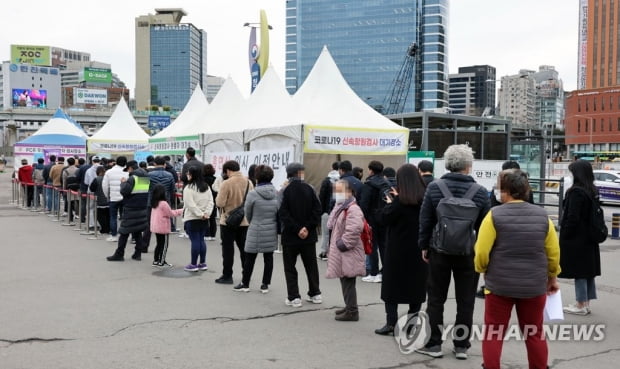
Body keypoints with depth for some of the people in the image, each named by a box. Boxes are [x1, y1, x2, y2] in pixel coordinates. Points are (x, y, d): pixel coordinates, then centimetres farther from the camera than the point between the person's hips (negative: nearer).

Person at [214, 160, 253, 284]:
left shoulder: (226, 183, -18)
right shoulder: (248, 182, -1)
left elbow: (220, 203, -18)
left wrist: (217, 198, 3)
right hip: (244, 221, 5)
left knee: (228, 249, 5)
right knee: (244, 248, 14)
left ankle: (227, 276, 11)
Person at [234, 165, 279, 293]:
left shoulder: (253, 194, -13)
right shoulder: (277, 193, -3)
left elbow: (248, 214, -1)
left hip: (256, 232, -3)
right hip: (272, 231, 4)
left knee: (250, 258, 9)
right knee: (268, 257, 11)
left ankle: (245, 284, 19)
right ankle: (265, 285, 16)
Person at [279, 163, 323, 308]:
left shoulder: (285, 191, -10)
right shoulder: (308, 188, -2)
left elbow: (284, 214, -17)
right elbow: (317, 209, -6)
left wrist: (297, 229, -14)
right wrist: (308, 227, -8)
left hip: (290, 236, -3)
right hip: (309, 236, 3)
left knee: (290, 267, 7)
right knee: (311, 265, 16)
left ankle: (294, 297, 6)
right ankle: (315, 294, 23)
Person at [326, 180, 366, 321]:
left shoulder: (352, 209, -18)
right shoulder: (340, 207, 15)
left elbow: (354, 230, -29)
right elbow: (332, 227, 24)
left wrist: (342, 244, -22)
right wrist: (333, 248, 14)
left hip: (348, 253, -10)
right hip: (340, 253, 10)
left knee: (348, 282, -4)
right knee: (344, 281, 19)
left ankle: (352, 311, 3)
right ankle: (349, 306, 31)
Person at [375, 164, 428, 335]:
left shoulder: (400, 201, -15)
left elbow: (385, 218, -13)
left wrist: (390, 203, 5)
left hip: (398, 248, -5)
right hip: (419, 249, 5)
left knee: (392, 285, 6)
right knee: (416, 285, 12)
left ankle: (391, 323, 4)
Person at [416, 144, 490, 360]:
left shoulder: (434, 187, -6)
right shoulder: (480, 192, -6)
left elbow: (425, 220, -4)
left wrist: (424, 245, 6)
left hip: (440, 250, 0)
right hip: (469, 253, 0)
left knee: (436, 299, 10)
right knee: (465, 301, 11)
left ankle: (433, 344, 15)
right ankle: (461, 345, 18)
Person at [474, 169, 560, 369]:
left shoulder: (495, 215, -11)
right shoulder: (542, 215, 0)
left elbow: (481, 252, -12)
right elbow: (553, 253, 5)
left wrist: (482, 270, 8)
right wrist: (552, 278, 20)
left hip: (499, 284, -3)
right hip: (534, 285, 3)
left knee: (493, 334, 9)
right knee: (535, 334, 17)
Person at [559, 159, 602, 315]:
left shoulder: (576, 191, -19)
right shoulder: (593, 191, 8)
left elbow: (572, 218, -21)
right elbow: (593, 214, 14)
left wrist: (564, 236, -12)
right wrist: (592, 232, 19)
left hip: (576, 239, -9)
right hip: (590, 238, 9)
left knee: (579, 271, -1)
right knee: (588, 269, 13)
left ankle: (581, 305, 7)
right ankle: (586, 303, 21)